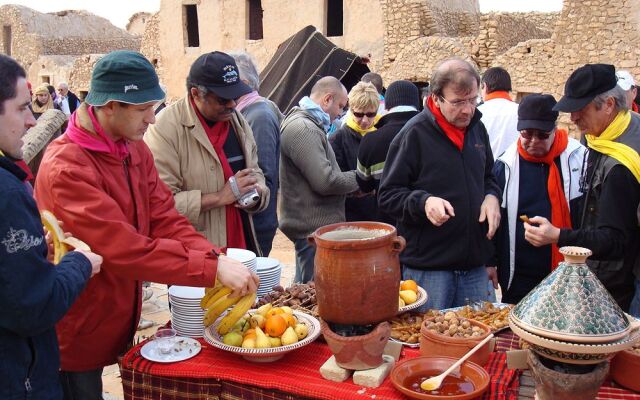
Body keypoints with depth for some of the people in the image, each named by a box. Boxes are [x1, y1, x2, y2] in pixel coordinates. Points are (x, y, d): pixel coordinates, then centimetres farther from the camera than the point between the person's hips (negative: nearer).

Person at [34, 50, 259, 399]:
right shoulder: (66, 168, -24)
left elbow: (166, 221, -4)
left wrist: (216, 257, -20)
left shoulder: (135, 150, 2)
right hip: (78, 340, -7)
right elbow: (125, 249, -32)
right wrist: (213, 266, -33)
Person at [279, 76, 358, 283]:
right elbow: (325, 181, -23)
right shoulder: (303, 129, -19)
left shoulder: (306, 124, 15)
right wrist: (358, 178, -7)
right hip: (314, 228, -11)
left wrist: (349, 184, 9)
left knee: (303, 289, 20)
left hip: (312, 226, 11)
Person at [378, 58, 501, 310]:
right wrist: (423, 202, -27)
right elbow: (387, 196, -9)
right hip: (427, 268, -6)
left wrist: (492, 197, 2)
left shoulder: (477, 128, 9)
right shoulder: (415, 134, -11)